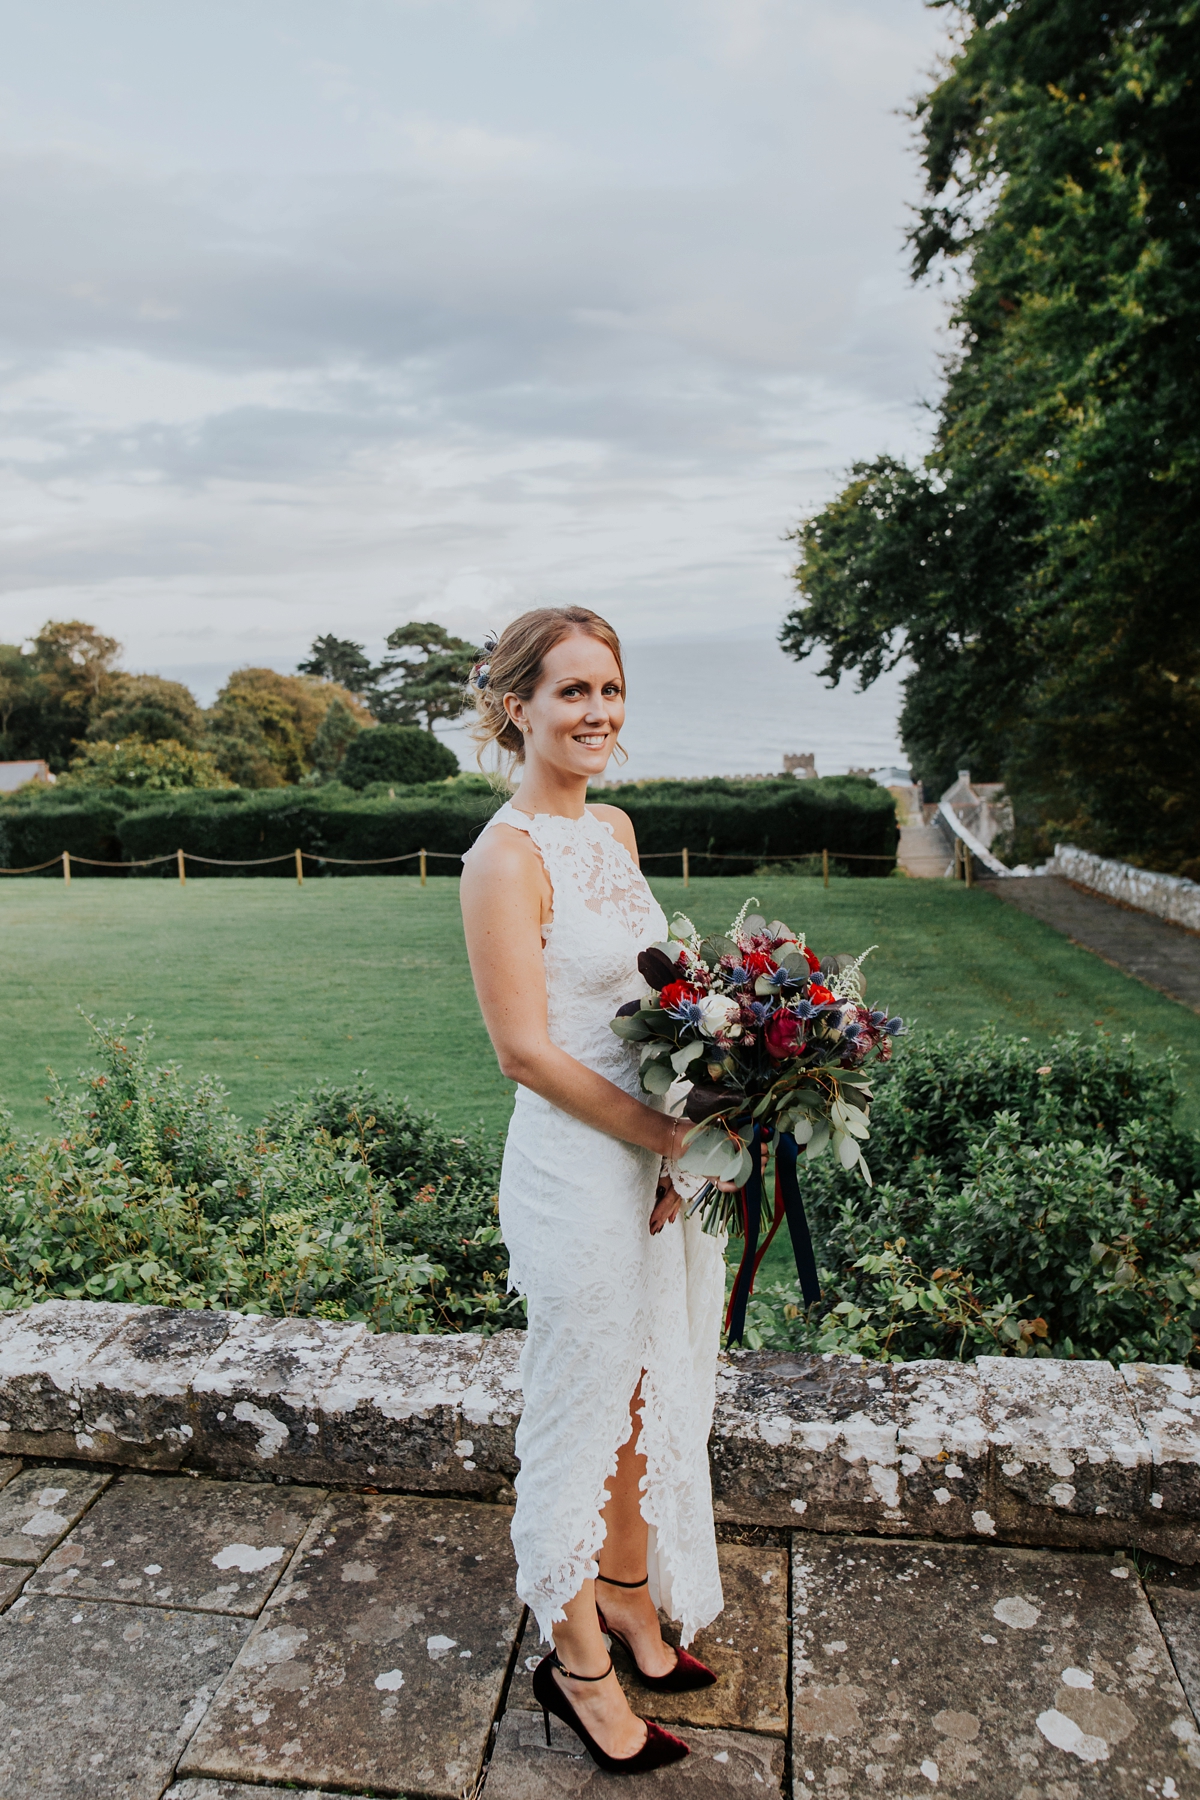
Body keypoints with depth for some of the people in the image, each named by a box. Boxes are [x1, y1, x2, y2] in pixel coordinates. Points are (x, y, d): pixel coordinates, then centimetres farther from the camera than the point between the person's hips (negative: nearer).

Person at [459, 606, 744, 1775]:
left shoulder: (614, 828, 7)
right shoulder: (505, 858, -18)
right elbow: (527, 1051, -20)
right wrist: (670, 1137, -17)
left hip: (665, 1155, 8)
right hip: (580, 1167, -8)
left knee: (654, 1392, 22)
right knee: (584, 1406, 10)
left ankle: (631, 1596, 46)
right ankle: (576, 1659, 34)